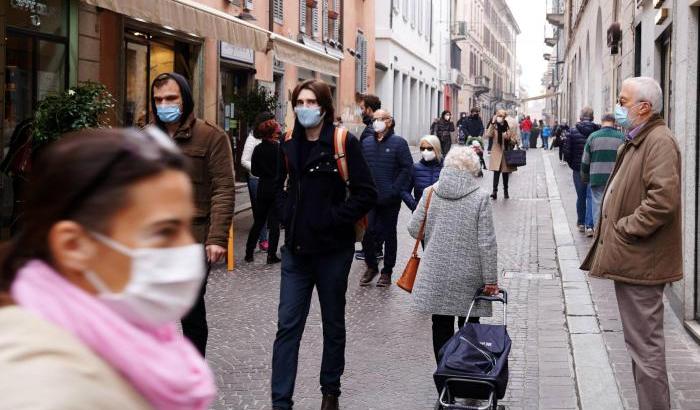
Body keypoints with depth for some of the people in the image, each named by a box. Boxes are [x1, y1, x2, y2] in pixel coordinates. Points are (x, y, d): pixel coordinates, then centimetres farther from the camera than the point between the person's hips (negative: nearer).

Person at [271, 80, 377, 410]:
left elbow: (366, 194, -12)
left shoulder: (344, 143, -9)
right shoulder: (290, 146, 7)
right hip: (296, 249, 4)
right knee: (287, 326, 0)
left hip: (333, 249, -4)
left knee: (333, 324, 12)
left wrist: (334, 218, -16)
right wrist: (287, 215, 6)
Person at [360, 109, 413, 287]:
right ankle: (371, 266, 18)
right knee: (367, 232, -1)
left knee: (389, 235, 8)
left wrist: (394, 190, -14)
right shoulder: (366, 143, 8)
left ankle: (387, 272, 18)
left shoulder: (399, 143, -5)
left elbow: (407, 167, -8)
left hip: (390, 199, -3)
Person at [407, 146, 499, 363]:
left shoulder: (430, 193, -4)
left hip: (436, 274, 2)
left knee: (441, 325, 10)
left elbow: (413, 229, 2)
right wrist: (491, 280, -3)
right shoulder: (480, 198, -11)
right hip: (468, 276, -2)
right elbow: (487, 244, -11)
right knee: (469, 325, 12)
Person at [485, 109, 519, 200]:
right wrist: (492, 123, -22)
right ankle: (495, 191, -18)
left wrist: (509, 138, -16)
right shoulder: (494, 127, 0)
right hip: (497, 154, -2)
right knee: (496, 172, -14)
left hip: (506, 154, 2)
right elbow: (488, 135, -20)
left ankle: (506, 191, 23)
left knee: (506, 173, 11)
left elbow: (515, 140, 5)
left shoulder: (508, 127, 3)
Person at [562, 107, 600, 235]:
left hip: (578, 170, 1)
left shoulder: (573, 131, -7)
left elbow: (567, 152, -8)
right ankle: (589, 225, -4)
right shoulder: (599, 131, -8)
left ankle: (581, 223, 24)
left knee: (581, 197, 14)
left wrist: (572, 165, 7)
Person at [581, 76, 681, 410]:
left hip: (641, 261, -11)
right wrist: (611, 234, 15)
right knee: (641, 342, 18)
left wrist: (624, 229, -18)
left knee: (645, 345, -6)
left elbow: (663, 198, -27)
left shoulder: (660, 141, -15)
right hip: (630, 258, 11)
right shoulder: (636, 141, 17)